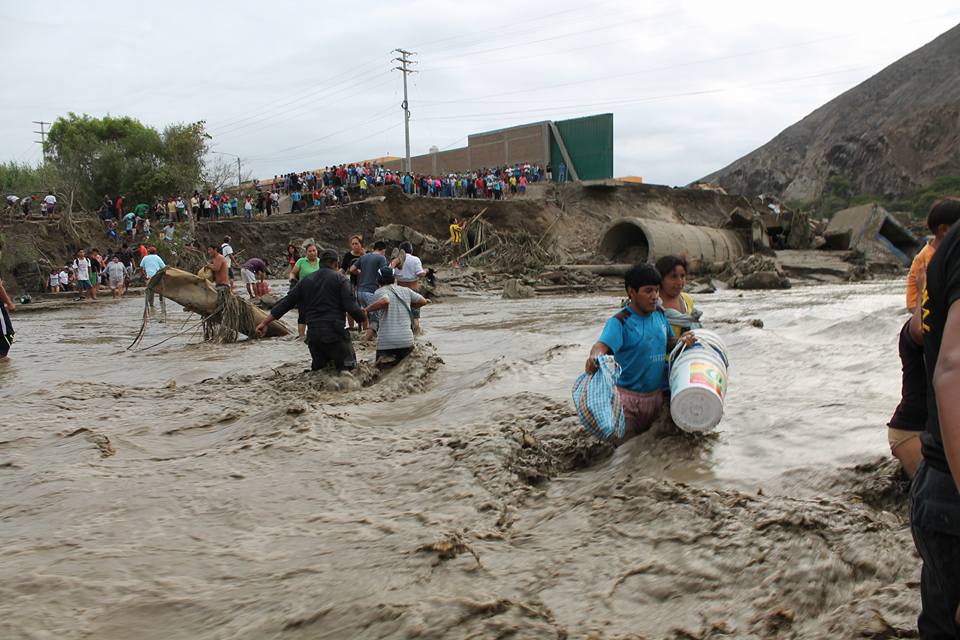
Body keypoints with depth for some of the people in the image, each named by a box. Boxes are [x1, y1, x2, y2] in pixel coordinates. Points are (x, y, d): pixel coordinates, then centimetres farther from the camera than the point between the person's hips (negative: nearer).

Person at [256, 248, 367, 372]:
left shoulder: (306, 280, 14)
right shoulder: (340, 279, 0)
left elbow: (286, 303, 13)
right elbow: (351, 306, -8)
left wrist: (264, 323, 17)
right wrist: (365, 321, 6)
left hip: (313, 333, 5)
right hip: (334, 332, -5)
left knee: (318, 368, 21)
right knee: (348, 366, 0)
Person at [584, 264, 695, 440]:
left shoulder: (660, 314, 3)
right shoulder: (620, 322, -18)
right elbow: (602, 345, -32)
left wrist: (680, 341, -5)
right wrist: (594, 358, -55)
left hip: (657, 394, 6)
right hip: (628, 398, -6)